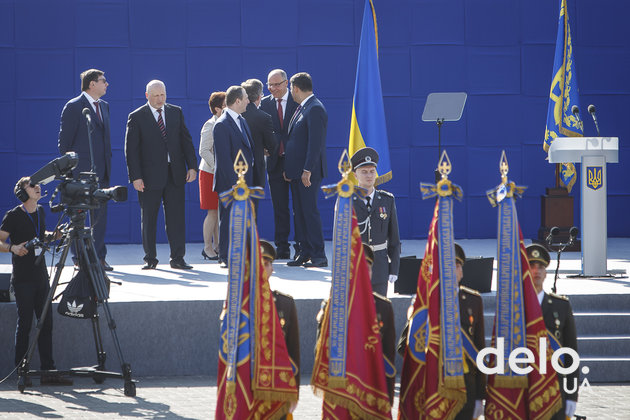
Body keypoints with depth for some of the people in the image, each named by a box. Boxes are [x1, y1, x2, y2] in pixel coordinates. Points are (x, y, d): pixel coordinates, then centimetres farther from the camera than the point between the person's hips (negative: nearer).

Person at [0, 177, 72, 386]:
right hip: (23, 280, -6)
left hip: (41, 276, 6)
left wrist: (52, 235, 9)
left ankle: (48, 370, 8)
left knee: (46, 323, 5)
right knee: (25, 323, -5)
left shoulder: (40, 212, 11)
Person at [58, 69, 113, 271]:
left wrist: (108, 162, 14)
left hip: (102, 170, 7)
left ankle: (99, 257, 11)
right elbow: (64, 141, -6)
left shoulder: (104, 106, 15)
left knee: (101, 214, 7)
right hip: (82, 170, -7)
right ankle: (79, 258, 4)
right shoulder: (73, 107, -7)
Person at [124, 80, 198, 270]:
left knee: (176, 217, 2)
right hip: (150, 176, -3)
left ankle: (177, 258, 7)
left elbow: (186, 140, 10)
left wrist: (192, 166, 0)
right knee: (148, 219, 4)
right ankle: (150, 259, 14)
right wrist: (135, 177, -12)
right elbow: (131, 149, -4)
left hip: (175, 174, 3)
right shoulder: (137, 117, -2)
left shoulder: (176, 112, 9)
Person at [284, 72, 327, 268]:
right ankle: (305, 253, 15)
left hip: (309, 172, -10)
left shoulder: (315, 109, -14)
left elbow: (315, 142, -20)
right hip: (297, 171, 10)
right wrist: (288, 169, 17)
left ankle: (319, 256, -5)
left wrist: (307, 171, -23)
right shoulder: (301, 108, 17)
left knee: (309, 211, -9)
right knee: (300, 212, 10)